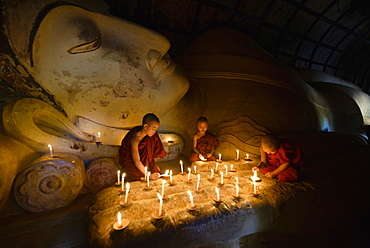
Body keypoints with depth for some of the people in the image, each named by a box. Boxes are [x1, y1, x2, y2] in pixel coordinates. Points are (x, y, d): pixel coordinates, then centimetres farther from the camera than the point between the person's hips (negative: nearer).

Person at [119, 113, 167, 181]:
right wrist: (148, 175, -36)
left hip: (140, 154, 7)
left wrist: (153, 165, -1)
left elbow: (150, 151, -2)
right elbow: (137, 161, -35)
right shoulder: (135, 139, -35)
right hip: (128, 160, -7)